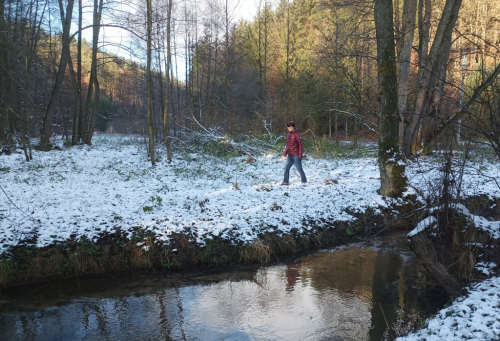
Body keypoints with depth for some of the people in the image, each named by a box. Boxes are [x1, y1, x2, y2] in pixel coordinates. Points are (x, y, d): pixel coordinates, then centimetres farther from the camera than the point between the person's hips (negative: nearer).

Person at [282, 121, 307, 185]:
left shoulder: (297, 134, -9)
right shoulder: (289, 135, 13)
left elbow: (300, 145, -12)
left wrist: (300, 155, -15)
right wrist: (285, 153, 12)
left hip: (296, 156, -7)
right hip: (290, 156, 7)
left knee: (299, 168, 2)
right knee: (286, 168, 0)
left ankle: (304, 181, 17)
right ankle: (285, 182, 4)